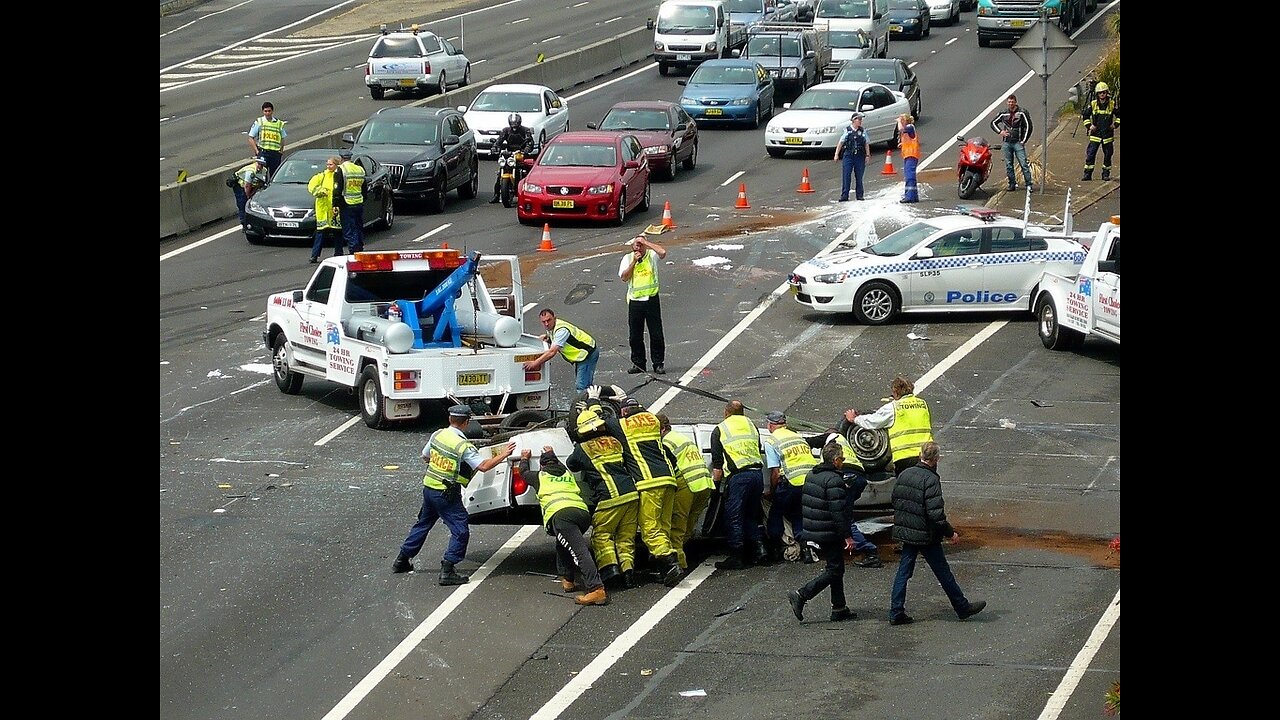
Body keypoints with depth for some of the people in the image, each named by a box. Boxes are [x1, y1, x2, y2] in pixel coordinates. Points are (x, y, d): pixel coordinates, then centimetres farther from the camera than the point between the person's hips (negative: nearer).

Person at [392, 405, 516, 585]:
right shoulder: (464, 446, -19)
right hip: (447, 494, -8)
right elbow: (483, 466, -24)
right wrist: (502, 455, -14)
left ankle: (402, 560, 33)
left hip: (429, 487, 8)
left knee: (423, 524, 25)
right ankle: (447, 571, -8)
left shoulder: (437, 435, 1)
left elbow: (425, 457, 16)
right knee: (461, 531, -2)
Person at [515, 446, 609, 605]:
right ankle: (567, 579, 23)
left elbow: (524, 473, 47)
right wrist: (551, 454, 78)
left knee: (579, 551, -18)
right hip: (583, 512, 5)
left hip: (560, 513, -5)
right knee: (563, 544, 31)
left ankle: (596, 589, -31)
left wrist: (524, 459, 67)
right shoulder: (568, 473, 34)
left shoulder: (540, 476, 24)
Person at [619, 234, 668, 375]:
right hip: (634, 300, 2)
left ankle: (659, 363, 7)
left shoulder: (651, 255, 0)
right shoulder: (627, 258, 5)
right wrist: (634, 262, -12)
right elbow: (624, 277, -5)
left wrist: (645, 242, -15)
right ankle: (638, 363, 17)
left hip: (651, 299, -2)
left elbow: (662, 252, -22)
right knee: (635, 335, 6)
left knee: (656, 334, 0)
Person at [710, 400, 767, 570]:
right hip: (758, 473, 5)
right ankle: (757, 548, 7)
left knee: (734, 518, -1)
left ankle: (736, 557, -3)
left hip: (738, 476, -5)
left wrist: (716, 484, 8)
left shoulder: (719, 430, 8)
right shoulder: (751, 425, 21)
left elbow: (717, 465, 4)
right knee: (751, 516, 18)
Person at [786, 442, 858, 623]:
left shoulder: (811, 475, 9)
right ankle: (801, 595, -11)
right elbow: (838, 511, -22)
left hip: (813, 530, 10)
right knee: (835, 570, -3)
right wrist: (847, 536, -18)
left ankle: (839, 608, 19)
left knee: (835, 568, 16)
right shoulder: (834, 480, -20)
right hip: (829, 532, -10)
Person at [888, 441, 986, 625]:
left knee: (904, 571, 11)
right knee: (943, 573, 5)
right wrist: (951, 533, -12)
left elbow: (895, 501, 12)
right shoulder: (931, 480, -20)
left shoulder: (904, 475, 4)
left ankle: (896, 613, 8)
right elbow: (935, 513, -23)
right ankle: (963, 608, 18)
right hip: (926, 535, -7)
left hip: (905, 533, 7)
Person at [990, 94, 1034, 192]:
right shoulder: (1004, 114, 9)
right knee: (1008, 165, 5)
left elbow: (1028, 127, -2)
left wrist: (1024, 140, -5)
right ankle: (1012, 184, 12)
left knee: (1024, 164, -9)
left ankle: (1029, 184, -8)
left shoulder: (1022, 113, -2)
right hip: (1006, 143, 4)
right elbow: (993, 123, 19)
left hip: (1018, 143, -4)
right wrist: (1000, 131, 3)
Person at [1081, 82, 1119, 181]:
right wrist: (1089, 125, 1)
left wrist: (1116, 125, 0)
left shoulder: (1112, 105, -1)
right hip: (1095, 134, 0)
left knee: (1107, 155, 5)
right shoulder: (1092, 104, 0)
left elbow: (1119, 116, 13)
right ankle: (1088, 174, -1)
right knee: (1090, 154, -6)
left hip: (1108, 135, 0)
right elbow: (1084, 116, 12)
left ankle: (1106, 173, 17)